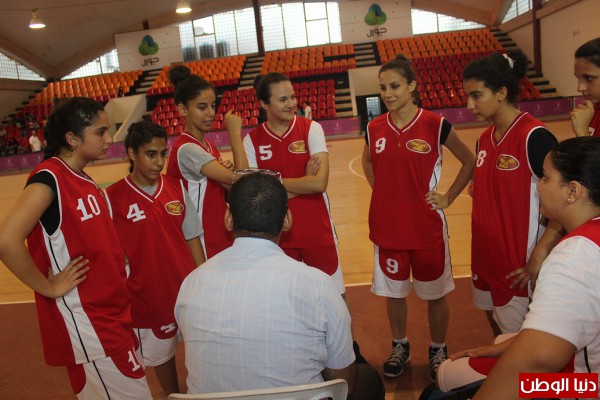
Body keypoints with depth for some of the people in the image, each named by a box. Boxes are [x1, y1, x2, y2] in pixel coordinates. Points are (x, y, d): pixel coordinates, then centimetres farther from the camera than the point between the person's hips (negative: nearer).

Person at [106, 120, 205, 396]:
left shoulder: (177, 188, -1)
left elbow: (192, 238, 4)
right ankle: (173, 395, 41)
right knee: (160, 355, 17)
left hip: (189, 289, 2)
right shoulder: (113, 198, -11)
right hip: (147, 295, -2)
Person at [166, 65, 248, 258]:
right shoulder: (186, 149, -19)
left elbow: (228, 192, 11)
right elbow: (241, 180, -24)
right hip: (204, 246, -8)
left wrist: (225, 175, -10)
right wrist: (235, 132, -16)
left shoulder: (208, 146, 8)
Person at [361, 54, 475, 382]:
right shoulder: (374, 128, -1)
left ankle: (438, 350, 36)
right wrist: (383, 189, 6)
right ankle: (399, 346, 39)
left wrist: (448, 198, -4)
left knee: (435, 293, 14)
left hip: (427, 227, -2)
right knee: (394, 292, 17)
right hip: (386, 226, 3)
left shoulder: (435, 125, -11)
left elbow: (469, 162, 2)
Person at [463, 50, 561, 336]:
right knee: (496, 324, 23)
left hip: (519, 265, -7)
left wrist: (539, 256, -22)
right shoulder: (485, 138, 6)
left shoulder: (534, 137, -18)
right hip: (486, 256, 7)